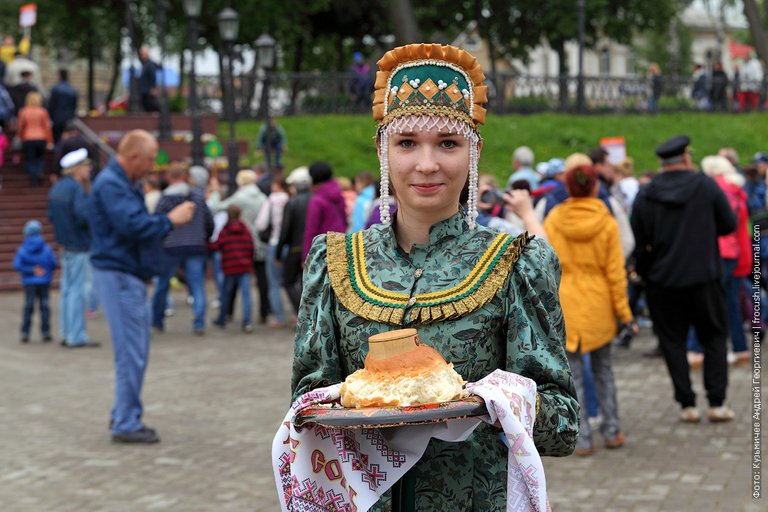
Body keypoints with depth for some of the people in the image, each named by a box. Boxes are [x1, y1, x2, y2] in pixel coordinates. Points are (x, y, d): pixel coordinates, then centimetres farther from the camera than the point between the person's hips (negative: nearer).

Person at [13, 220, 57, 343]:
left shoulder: (22, 249, -5)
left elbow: (17, 266, -15)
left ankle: (25, 333, 3)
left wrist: (30, 270, -9)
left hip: (29, 282, 0)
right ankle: (45, 332, 7)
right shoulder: (46, 248, -6)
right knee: (44, 306, 6)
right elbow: (54, 264, -8)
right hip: (44, 282, 0)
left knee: (28, 306, 6)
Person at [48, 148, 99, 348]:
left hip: (64, 244, 9)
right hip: (80, 246, -9)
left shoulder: (57, 188, 11)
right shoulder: (77, 188, -16)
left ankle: (66, 334, 18)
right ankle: (77, 336, -4)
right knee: (78, 290, -6)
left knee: (67, 289, 13)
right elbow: (84, 215, -24)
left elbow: (51, 215, 15)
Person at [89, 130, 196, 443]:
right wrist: (170, 220, -13)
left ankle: (124, 417, 23)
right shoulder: (111, 184, -16)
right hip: (118, 276, -11)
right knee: (131, 353, -8)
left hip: (131, 276, 11)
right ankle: (126, 424, -3)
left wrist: (168, 221, 5)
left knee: (134, 351, 15)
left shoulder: (126, 183, 17)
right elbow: (132, 225, -24)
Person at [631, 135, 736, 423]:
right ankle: (716, 402, 4)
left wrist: (644, 271, 14)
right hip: (704, 276, -1)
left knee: (672, 340, 9)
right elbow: (729, 224, -1)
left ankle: (687, 404, 6)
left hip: (662, 280, 1)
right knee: (714, 337, 11)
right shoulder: (705, 185, -7)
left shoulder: (644, 195, -4)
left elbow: (638, 241, -1)